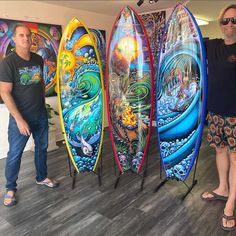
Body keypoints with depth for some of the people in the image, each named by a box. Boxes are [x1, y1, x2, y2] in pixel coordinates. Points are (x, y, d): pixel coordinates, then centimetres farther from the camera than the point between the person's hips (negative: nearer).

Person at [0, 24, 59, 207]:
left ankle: (42, 177, 38)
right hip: (20, 117, -5)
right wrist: (19, 119, -20)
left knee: (42, 147, 17)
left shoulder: (38, 59, 3)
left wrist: (43, 104, 14)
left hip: (41, 114, 5)